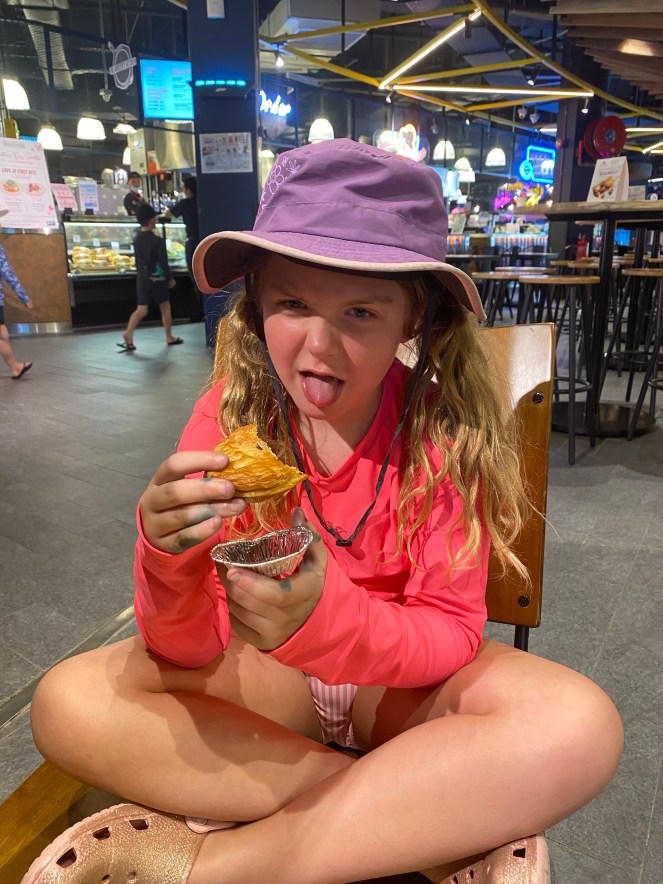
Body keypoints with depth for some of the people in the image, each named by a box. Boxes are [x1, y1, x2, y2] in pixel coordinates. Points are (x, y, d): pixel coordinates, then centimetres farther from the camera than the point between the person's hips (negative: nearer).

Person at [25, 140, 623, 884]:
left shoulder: (444, 431, -16)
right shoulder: (230, 413, -13)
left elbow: (450, 634, -16)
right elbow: (189, 649, -13)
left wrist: (326, 617, -36)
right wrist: (170, 563, -37)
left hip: (401, 676, 0)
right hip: (267, 670, 2)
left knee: (579, 725, -28)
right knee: (69, 703, -21)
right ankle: (456, 821, -17)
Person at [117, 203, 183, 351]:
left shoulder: (137, 240, 7)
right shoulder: (157, 240, -12)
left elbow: (138, 261, 13)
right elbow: (163, 262, -12)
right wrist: (170, 278, -3)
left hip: (142, 279, 5)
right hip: (157, 279, -5)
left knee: (141, 309, 2)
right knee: (165, 307, 10)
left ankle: (128, 333, -19)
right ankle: (170, 337, 17)